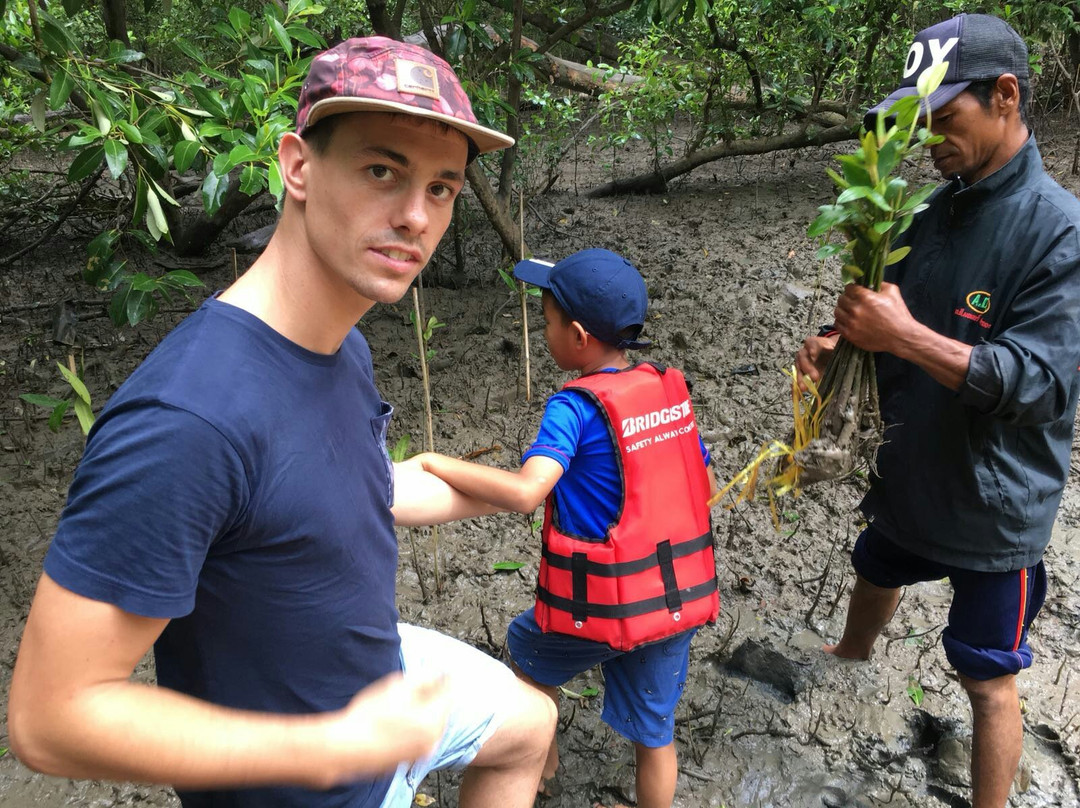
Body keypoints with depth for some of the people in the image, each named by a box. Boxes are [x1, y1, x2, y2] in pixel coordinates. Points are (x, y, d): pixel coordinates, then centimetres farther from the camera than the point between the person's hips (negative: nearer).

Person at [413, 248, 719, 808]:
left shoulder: (576, 407, -20)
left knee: (526, 649, 27)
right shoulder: (672, 390, 0)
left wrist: (432, 463, -26)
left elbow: (525, 492, -34)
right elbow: (706, 488, 8)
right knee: (653, 731, 20)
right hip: (680, 597, 5)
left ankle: (542, 762, 47)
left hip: (603, 608, -5)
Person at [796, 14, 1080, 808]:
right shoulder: (940, 210, -2)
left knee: (989, 679, 8)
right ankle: (853, 653, 64)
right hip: (910, 474, 8)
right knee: (876, 574, 33)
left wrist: (905, 335, -38)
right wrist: (842, 342, -13)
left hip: (994, 504, -7)